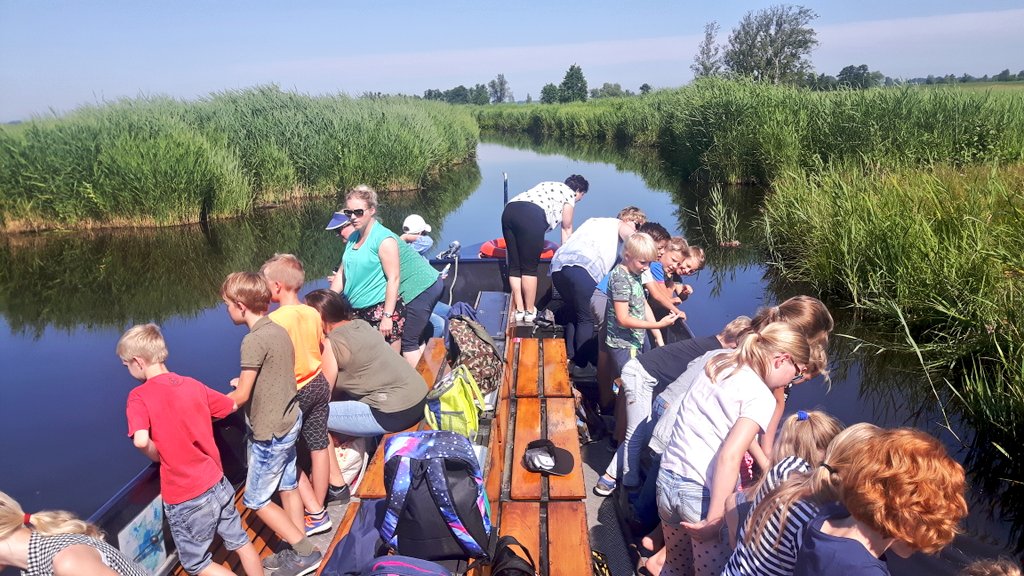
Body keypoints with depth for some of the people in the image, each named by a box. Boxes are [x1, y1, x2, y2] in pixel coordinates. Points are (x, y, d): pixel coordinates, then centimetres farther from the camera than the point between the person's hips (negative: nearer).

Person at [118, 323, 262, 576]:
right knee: (240, 541, 22)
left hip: (185, 498, -5)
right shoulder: (193, 384, 1)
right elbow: (232, 406, 13)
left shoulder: (139, 396, -14)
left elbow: (141, 441, -29)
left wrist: (158, 456, -9)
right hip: (217, 483, 5)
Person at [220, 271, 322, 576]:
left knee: (256, 499, 7)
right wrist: (248, 382, 12)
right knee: (288, 487, 18)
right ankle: (300, 550, 29)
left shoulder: (253, 340, -23)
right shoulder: (279, 330, 2)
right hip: (289, 421, 8)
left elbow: (240, 397, -19)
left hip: (269, 433, -8)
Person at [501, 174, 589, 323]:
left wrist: (538, 243, 54)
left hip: (509, 210, 7)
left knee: (514, 266, 10)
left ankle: (518, 310, 13)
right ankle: (530, 311, 12)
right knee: (530, 268, 3)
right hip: (531, 216, -7)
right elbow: (567, 228, 22)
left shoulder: (549, 186, 38)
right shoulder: (569, 193, 17)